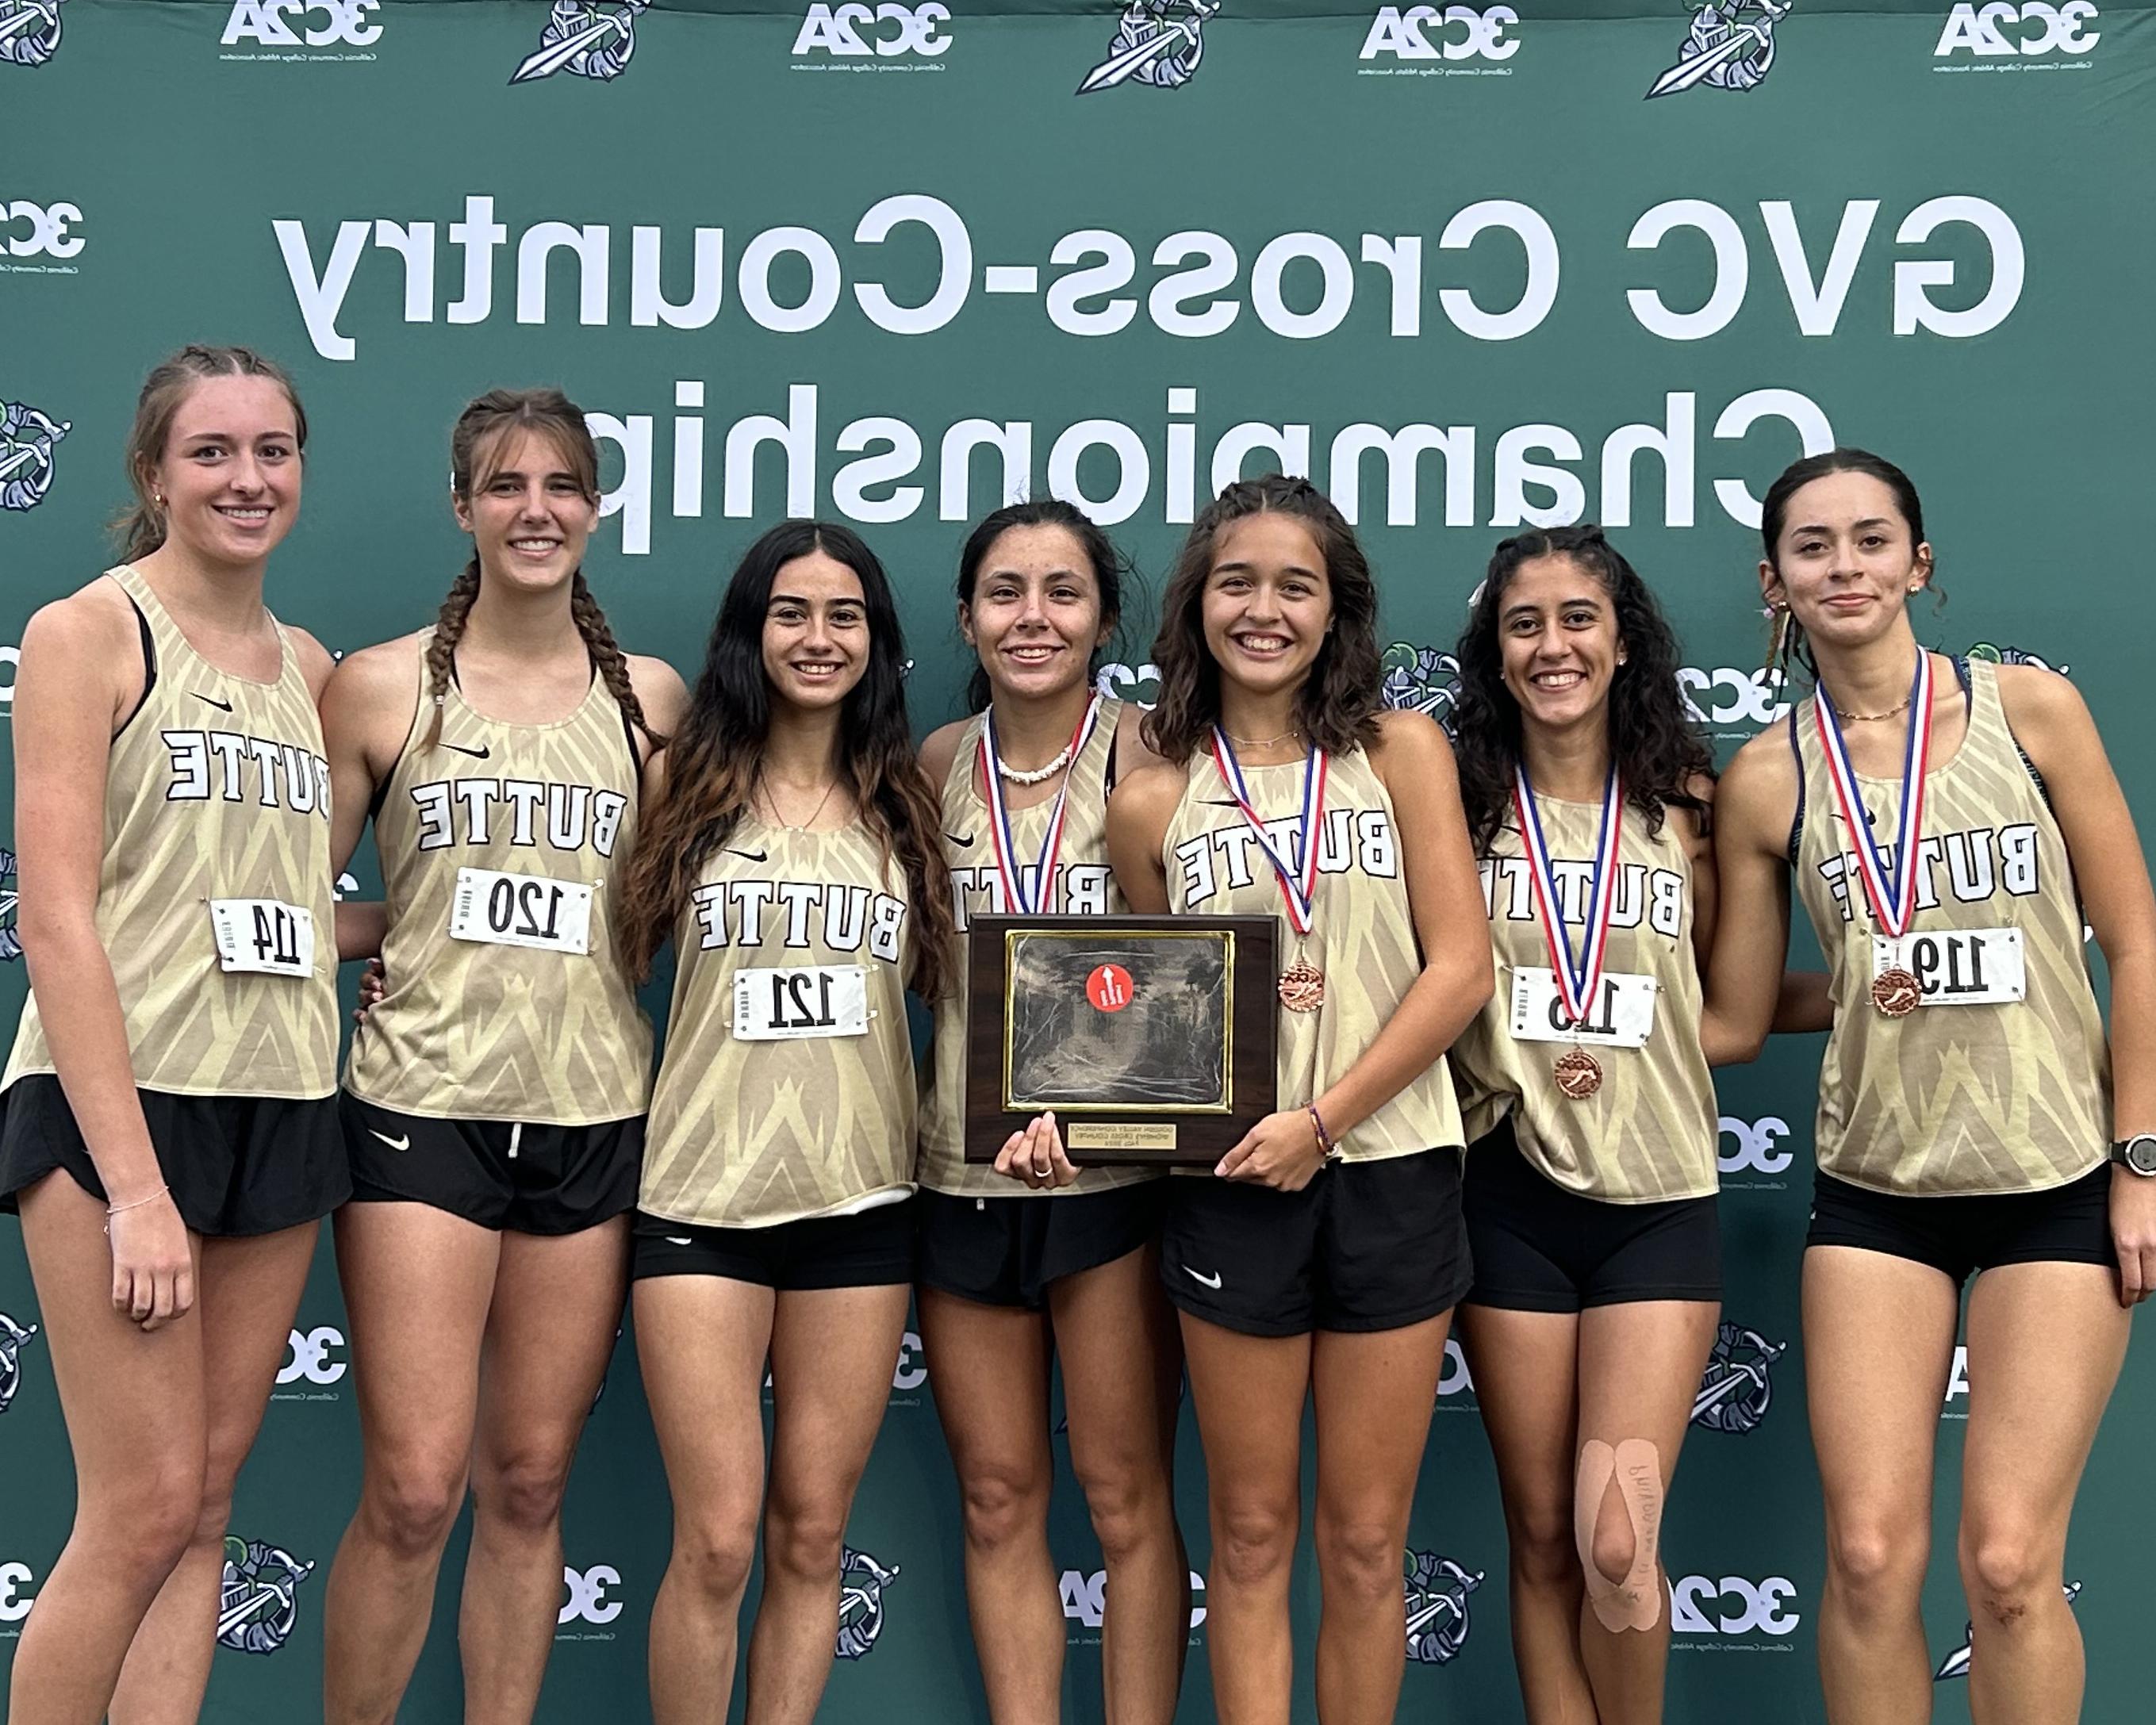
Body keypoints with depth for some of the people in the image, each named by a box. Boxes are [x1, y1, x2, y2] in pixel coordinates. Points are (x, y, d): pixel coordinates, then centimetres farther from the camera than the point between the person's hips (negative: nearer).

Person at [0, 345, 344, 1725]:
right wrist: (133, 1187, -17)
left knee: (207, 1508, 7)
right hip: (120, 1102, -6)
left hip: (282, 1110, 6)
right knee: (145, 1514, -8)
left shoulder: (310, 669, 13)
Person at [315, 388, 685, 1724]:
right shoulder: (382, 686, 2)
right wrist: (420, 938, -8)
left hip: (596, 1122, 2)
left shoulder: (655, 699, 7)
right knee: (413, 1492, -6)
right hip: (425, 1110, -2)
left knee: (530, 1485, 10)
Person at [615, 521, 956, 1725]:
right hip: (702, 1196, -2)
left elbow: (948, 979, 13)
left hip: (861, 1201, 2)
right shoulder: (684, 783, 4)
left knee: (812, 1538, 7)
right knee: (717, 1541, -4)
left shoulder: (907, 801, 9)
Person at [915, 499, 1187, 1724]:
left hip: (1112, 1159, -4)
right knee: (998, 1499, 10)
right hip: (961, 1164, 4)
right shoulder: (939, 764, 6)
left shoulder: (1144, 752, -6)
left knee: (1127, 1493, 3)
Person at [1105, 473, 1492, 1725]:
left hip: (1391, 1167, 0)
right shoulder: (1154, 801, 3)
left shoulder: (1401, 752, 0)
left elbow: (1461, 969, -6)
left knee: (1366, 1544, 8)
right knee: (1252, 1536, 10)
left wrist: (1322, 1119, -13)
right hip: (1233, 1185, 1)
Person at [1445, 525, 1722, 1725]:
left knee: (1617, 1547, -9)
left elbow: (1723, 998, 9)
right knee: (1542, 1537, 7)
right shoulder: (1461, 803, 2)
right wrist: (1520, 1061, -8)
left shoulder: (1686, 803, 4)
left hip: (1660, 1198, 0)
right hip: (1511, 1195, 1)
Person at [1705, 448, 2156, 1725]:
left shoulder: (2030, 709, -2)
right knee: (1872, 1558, -2)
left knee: (2009, 1565, -4)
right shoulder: (1767, 779, 1)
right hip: (1875, 1189, 1)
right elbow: (1735, 1018, 7)